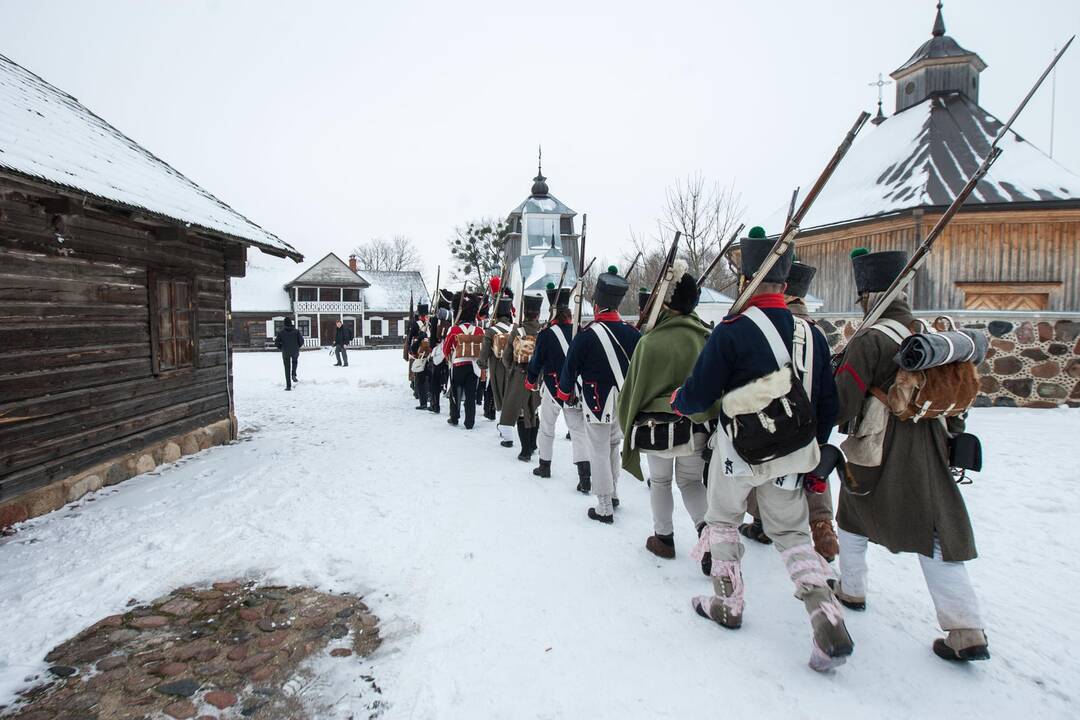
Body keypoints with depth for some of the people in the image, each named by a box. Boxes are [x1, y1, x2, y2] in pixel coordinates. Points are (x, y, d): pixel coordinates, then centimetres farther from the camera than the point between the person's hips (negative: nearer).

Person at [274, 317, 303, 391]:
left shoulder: (281, 332, -6)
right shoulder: (296, 331, -6)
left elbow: (276, 343, -7)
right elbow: (301, 341, -8)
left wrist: (281, 348, 12)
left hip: (285, 352, 0)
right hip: (295, 352, 0)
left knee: (287, 369, 9)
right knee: (295, 361, 32)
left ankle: (288, 386, 8)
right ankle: (293, 375, 8)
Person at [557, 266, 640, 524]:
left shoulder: (586, 335, -18)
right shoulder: (632, 332, -4)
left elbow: (570, 366, -9)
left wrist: (565, 392, 10)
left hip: (597, 404, -5)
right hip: (624, 404, 5)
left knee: (599, 453, 4)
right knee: (614, 447, 22)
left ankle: (605, 509, 10)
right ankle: (613, 494, 37)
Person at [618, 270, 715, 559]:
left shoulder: (650, 342, -15)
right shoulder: (708, 339, -7)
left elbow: (634, 388, -7)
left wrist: (628, 424, 9)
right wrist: (711, 420, 13)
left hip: (658, 427, -2)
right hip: (698, 427, 3)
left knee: (660, 482, 17)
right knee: (690, 481, 20)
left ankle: (664, 538, 25)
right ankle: (705, 526, 2)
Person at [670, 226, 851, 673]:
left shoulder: (731, 332, -17)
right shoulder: (810, 335, -1)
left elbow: (698, 395, -13)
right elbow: (828, 405, 6)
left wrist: (677, 401, 9)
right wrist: (812, 449, 19)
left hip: (739, 452, -4)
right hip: (792, 458, 4)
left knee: (723, 521, 19)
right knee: (792, 534, 17)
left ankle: (727, 605, 31)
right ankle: (830, 626, 5)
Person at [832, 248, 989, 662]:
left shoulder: (869, 341, -16)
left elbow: (840, 407, -17)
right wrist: (953, 433, 26)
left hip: (877, 456, -5)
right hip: (929, 455, 5)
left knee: (855, 517, 19)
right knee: (937, 535, 7)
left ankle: (851, 590, 33)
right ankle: (968, 631, 5)